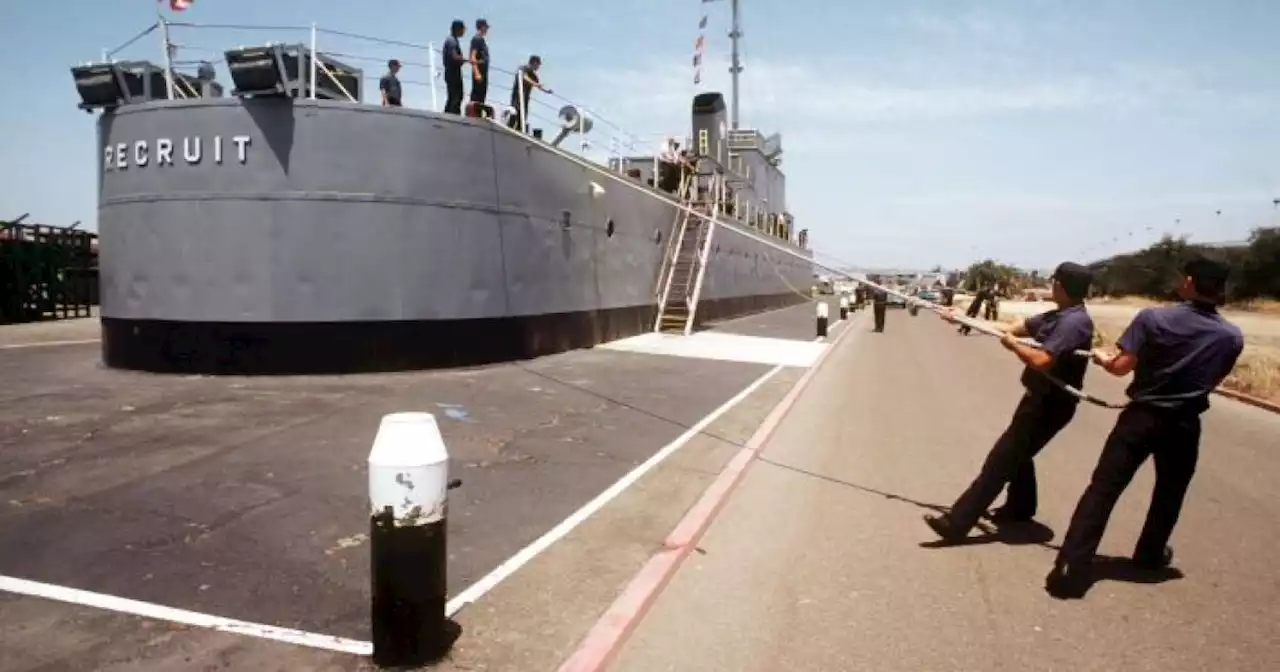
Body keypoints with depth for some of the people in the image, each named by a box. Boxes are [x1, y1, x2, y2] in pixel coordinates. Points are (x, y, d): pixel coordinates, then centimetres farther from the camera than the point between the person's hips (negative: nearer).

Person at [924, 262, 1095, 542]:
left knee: (1000, 459, -11)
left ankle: (956, 522, -11)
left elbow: (1041, 361, -33)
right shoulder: (1059, 316, 9)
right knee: (1016, 454, 26)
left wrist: (1012, 343, -14)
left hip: (1050, 404, -10)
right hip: (1041, 398, 10)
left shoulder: (1073, 322, -23)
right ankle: (1019, 508, 46)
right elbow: (1018, 327, 12)